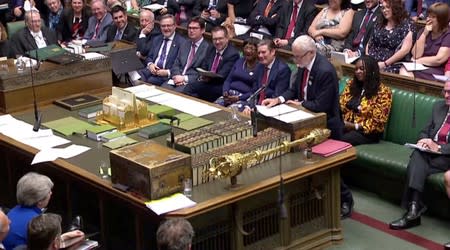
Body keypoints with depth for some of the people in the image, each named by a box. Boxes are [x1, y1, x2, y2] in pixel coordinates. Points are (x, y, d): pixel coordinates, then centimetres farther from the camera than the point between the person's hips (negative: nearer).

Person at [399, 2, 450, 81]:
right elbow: (416, 55, 3)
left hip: (435, 73, -5)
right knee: (403, 71, -28)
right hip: (420, 68, 5)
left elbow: (439, 60, -12)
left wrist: (417, 61, -1)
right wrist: (424, 33, -4)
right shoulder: (425, 31, 16)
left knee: (407, 76, -30)